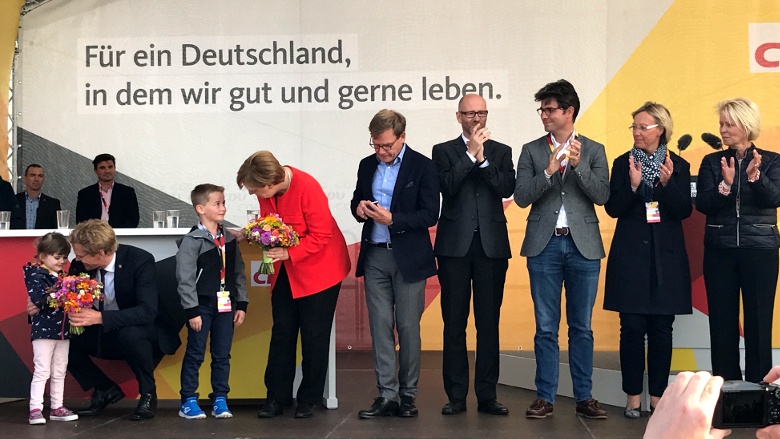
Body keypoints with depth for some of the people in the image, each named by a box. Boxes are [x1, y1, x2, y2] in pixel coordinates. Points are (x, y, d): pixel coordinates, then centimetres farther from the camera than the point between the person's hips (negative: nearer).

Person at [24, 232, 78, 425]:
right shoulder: (36, 275, -9)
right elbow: (37, 299, -24)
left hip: (63, 331, 7)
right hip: (43, 330, -7)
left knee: (59, 372, 11)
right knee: (41, 371, -8)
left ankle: (57, 407, 19)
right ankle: (35, 409, -5)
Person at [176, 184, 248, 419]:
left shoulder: (229, 240, 9)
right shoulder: (192, 241, -10)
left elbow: (238, 273, 12)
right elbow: (185, 278, -12)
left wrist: (241, 304, 7)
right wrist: (192, 310, -14)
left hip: (225, 305, 5)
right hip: (202, 305, -5)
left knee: (222, 355, 9)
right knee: (195, 354, 2)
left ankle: (220, 400, 17)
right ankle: (188, 402, 10)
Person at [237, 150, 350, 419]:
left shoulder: (307, 188, -27)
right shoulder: (267, 191, -7)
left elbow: (321, 235, -23)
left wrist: (289, 253, -30)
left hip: (317, 269, -6)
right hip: (284, 272, 7)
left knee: (313, 336, 3)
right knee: (281, 333, 9)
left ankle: (309, 400, 14)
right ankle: (277, 398, 16)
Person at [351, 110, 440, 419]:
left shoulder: (422, 166, -4)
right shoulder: (367, 166, 11)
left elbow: (429, 215, -9)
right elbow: (356, 201, 21)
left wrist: (392, 219, -19)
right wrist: (359, 208, -4)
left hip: (408, 258, -4)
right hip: (375, 256, 4)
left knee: (408, 327, 2)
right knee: (380, 327, 3)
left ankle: (407, 394, 11)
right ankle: (387, 395, 7)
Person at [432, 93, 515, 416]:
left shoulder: (501, 152, 12)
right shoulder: (443, 151, 7)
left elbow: (507, 189, -4)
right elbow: (447, 186, -10)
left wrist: (483, 159, -11)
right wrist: (471, 153, -11)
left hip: (491, 244, 1)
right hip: (455, 245, -1)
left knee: (489, 323, 3)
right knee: (454, 323, 2)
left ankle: (487, 395, 9)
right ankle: (456, 396, 9)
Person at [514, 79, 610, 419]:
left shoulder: (593, 150, 6)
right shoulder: (532, 151, 6)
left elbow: (602, 196, -5)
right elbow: (521, 197, -3)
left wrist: (578, 164, -18)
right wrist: (548, 171, -17)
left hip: (583, 246, 0)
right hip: (545, 245, 0)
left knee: (582, 327, 6)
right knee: (546, 327, 4)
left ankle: (584, 397, 14)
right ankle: (545, 397, 10)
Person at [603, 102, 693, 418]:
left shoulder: (678, 165, 5)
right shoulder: (623, 163, 5)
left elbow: (684, 211, -3)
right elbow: (612, 208, -2)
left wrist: (668, 183, -18)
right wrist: (632, 185, -18)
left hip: (666, 256, 1)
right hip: (631, 255, 0)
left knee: (661, 328, 3)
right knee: (632, 327, -2)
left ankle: (658, 395, 12)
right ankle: (633, 396, 7)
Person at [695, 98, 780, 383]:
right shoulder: (712, 162, 8)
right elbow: (702, 204, -4)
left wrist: (755, 177, -29)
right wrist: (725, 185, -21)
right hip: (719, 251, 1)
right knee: (722, 321, 1)